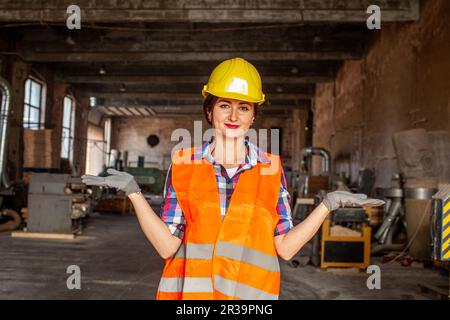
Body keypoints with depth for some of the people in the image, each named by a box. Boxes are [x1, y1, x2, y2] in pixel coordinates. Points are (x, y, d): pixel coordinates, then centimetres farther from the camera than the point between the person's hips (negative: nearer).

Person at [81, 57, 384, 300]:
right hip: (190, 288, 0)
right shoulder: (184, 164, -1)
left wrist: (328, 204, -9)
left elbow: (285, 247, -2)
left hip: (250, 290, 1)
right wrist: (133, 191, -12)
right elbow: (167, 245, -4)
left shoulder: (271, 168, 1)